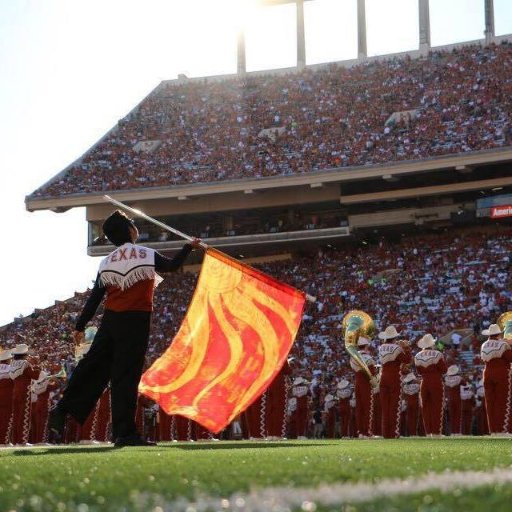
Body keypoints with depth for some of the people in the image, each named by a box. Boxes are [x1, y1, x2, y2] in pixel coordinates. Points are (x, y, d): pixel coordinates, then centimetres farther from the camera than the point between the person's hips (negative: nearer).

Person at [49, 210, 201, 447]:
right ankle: (124, 432, -2)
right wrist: (189, 247, 29)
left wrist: (80, 326, 14)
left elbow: (94, 298, 9)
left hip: (110, 321, 5)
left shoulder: (107, 262, 10)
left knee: (93, 367, 11)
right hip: (136, 321, -4)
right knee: (126, 376, -4)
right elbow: (172, 265, 14)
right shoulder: (147, 255, -2)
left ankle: (62, 412, 8)